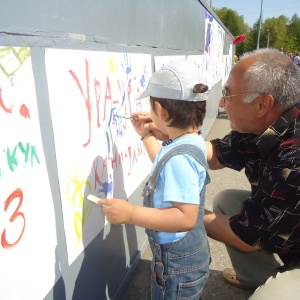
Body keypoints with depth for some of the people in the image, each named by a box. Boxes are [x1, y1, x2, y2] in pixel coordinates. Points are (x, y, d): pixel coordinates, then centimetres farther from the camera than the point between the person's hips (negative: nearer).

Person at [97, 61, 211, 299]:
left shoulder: (180, 159, -34)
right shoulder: (190, 143, -2)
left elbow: (186, 218, -36)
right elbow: (165, 165, 18)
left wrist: (130, 213, -37)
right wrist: (146, 135, 17)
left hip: (179, 262, -9)